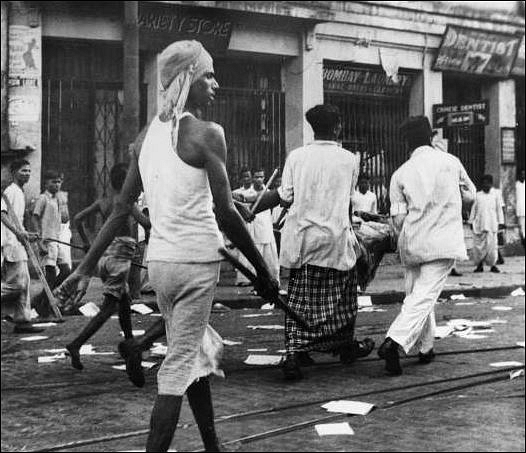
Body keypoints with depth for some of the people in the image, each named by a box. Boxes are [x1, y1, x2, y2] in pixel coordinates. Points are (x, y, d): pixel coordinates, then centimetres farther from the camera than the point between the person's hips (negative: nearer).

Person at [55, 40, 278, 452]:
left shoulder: (147, 135, 9)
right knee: (179, 368, -3)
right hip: (196, 262, -7)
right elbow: (226, 214, -14)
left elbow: (122, 209, 8)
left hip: (159, 260, 7)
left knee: (195, 353, 20)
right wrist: (262, 269, -6)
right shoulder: (206, 134, -12)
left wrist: (86, 268, 11)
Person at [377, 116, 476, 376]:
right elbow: (470, 194, 16)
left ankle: (425, 349, 25)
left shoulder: (400, 174, 2)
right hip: (443, 242, -2)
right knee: (424, 297, -8)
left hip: (412, 244, 2)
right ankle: (394, 341, -26)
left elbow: (398, 219, -1)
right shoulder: (450, 162, 1)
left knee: (416, 295, 19)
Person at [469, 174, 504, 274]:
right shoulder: (478, 195, 9)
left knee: (492, 244, -6)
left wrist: (500, 222, 7)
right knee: (478, 244, 0)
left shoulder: (495, 195, 8)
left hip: (491, 224, -1)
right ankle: (479, 265, 10)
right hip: (479, 224, 1)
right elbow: (474, 209, 13)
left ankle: (493, 265, 3)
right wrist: (471, 221, 11)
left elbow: (499, 209, 10)